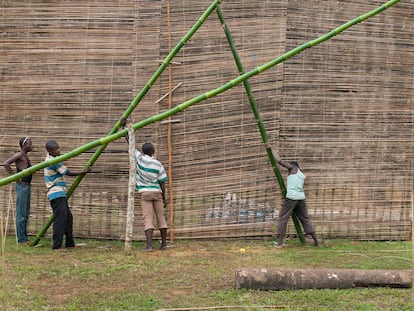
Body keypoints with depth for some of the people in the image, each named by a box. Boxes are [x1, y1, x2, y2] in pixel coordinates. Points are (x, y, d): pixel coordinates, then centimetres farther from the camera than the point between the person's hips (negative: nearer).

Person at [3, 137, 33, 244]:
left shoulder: (26, 156, 15)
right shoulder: (19, 155, -11)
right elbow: (6, 163, -24)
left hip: (27, 186, 9)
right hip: (22, 185, -9)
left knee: (26, 214, 12)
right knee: (21, 214, -6)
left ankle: (24, 237, 18)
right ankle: (21, 239, -3)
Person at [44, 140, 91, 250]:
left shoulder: (49, 159, 12)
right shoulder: (53, 162, -16)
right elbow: (68, 173, -14)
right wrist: (85, 172, -10)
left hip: (60, 194, 10)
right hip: (57, 194, -10)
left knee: (68, 218, 13)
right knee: (60, 219, -10)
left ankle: (70, 243, 18)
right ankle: (56, 245, -9)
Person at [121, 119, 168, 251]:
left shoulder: (140, 158, -4)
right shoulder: (158, 164, -3)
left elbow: (130, 143, 3)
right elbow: (162, 183, -1)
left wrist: (124, 128, 12)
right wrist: (164, 198, 9)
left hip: (145, 193, -1)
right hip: (157, 192, 1)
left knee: (148, 218, -6)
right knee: (161, 217, 10)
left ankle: (149, 245, -17)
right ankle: (164, 244, 13)